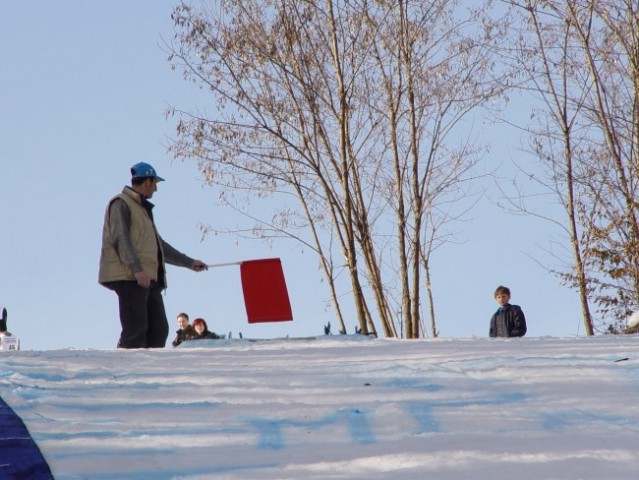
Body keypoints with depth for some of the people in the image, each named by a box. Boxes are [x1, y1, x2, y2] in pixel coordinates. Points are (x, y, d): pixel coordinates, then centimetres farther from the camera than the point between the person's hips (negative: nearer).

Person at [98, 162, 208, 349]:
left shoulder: (143, 209, 28)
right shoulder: (121, 204, -1)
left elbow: (159, 245, 33)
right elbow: (121, 239, -15)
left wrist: (189, 262, 31)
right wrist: (137, 269, -25)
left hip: (149, 279, 9)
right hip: (129, 277, -9)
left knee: (159, 329, 2)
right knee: (136, 329, -14)